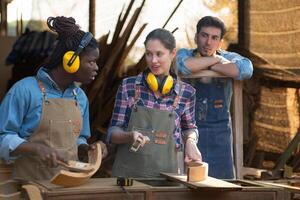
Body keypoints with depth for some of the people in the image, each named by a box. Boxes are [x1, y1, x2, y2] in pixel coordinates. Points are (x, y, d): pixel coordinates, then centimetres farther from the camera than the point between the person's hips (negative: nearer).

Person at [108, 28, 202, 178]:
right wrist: (130, 136, -19)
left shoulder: (186, 93, -1)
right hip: (128, 171, 0)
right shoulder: (128, 87, -3)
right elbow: (113, 132, 1)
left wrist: (190, 142, -3)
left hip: (168, 172, 1)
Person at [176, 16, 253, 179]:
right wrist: (215, 59, -11)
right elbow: (184, 66, -23)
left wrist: (206, 67, -15)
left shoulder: (229, 57, 4)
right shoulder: (184, 54, 2)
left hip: (219, 133, 1)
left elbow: (246, 70, -19)